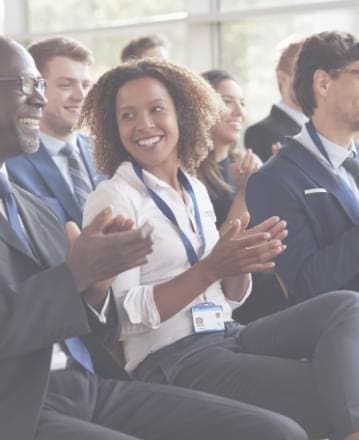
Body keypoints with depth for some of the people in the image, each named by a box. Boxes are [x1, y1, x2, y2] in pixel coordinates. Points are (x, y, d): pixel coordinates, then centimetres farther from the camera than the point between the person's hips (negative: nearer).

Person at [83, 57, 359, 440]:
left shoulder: (195, 189, 13)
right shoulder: (111, 199, -8)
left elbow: (229, 297, 14)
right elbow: (129, 312, -15)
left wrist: (241, 264, -9)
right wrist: (210, 268, -25)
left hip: (227, 337, 7)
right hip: (172, 360, -7)